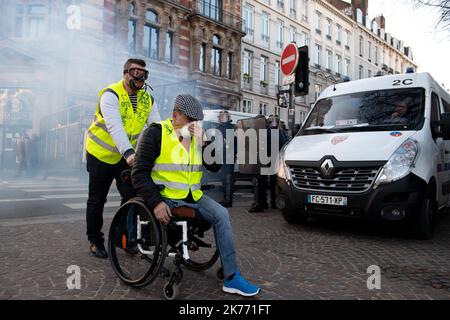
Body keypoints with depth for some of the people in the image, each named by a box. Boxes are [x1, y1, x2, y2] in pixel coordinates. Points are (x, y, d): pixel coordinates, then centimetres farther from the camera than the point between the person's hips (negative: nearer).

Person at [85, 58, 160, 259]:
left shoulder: (147, 99, -2)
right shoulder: (111, 95, -19)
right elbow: (115, 127, -34)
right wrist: (129, 152, -48)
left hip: (125, 156, 5)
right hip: (101, 154, -4)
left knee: (131, 196, 3)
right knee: (97, 200, 6)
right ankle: (95, 240, 23)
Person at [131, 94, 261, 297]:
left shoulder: (196, 135, 11)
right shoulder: (156, 133, -6)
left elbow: (215, 167, 5)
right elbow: (139, 173, -10)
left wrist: (202, 141, -10)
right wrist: (155, 202, -23)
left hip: (193, 196, 5)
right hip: (166, 197, -5)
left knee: (221, 215, -15)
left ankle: (231, 278, -7)